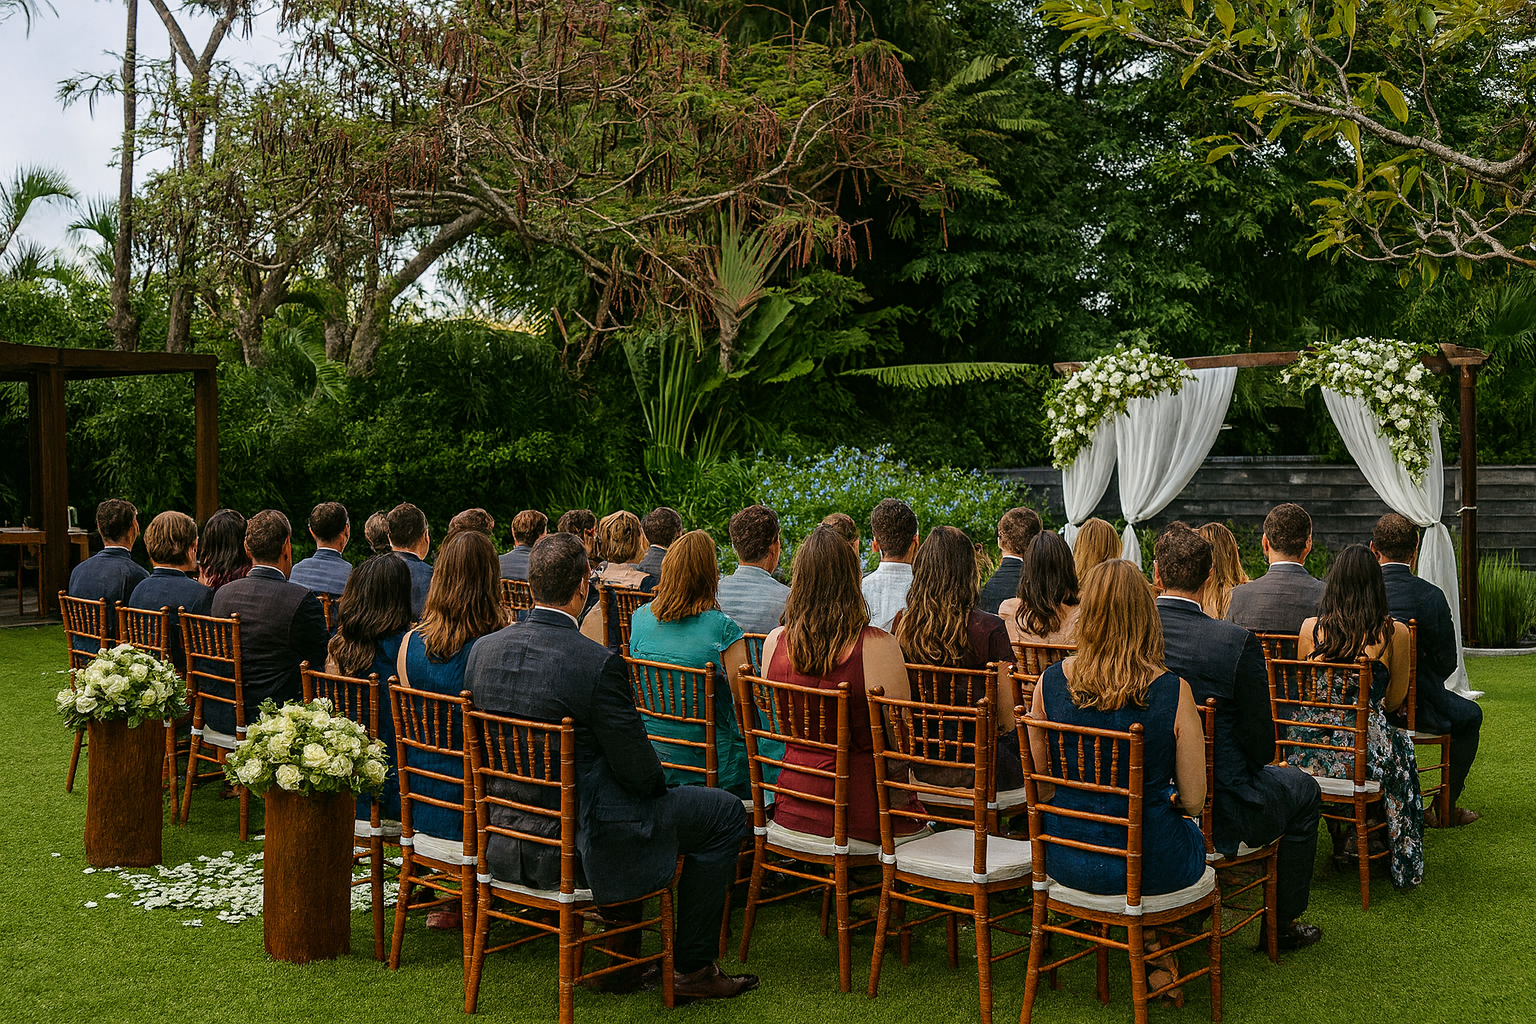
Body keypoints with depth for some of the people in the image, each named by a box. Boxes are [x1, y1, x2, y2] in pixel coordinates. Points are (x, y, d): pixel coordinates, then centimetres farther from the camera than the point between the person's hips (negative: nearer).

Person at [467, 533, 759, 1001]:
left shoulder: (484, 649, -3)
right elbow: (639, 771, -18)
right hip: (581, 847, -8)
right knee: (725, 812, 8)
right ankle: (693, 968, 15)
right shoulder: (597, 663, -23)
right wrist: (657, 781, 8)